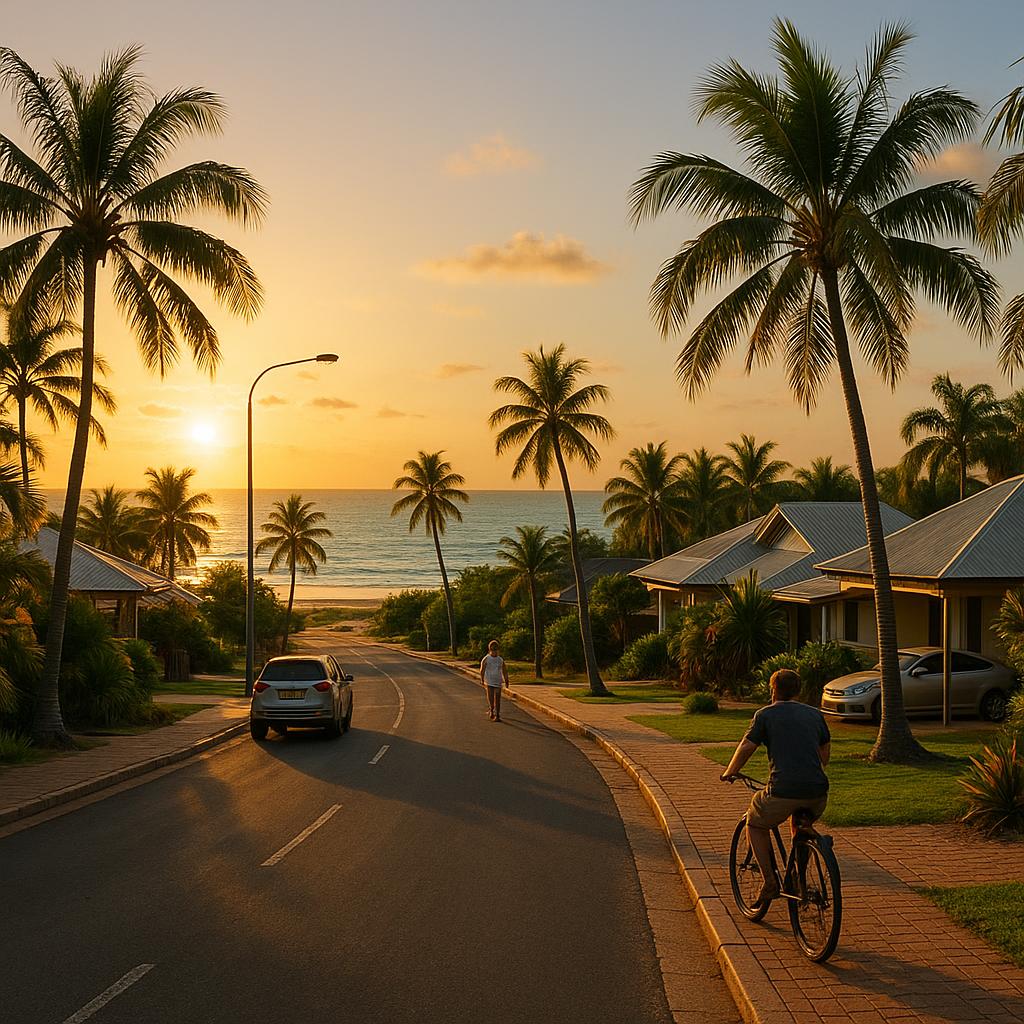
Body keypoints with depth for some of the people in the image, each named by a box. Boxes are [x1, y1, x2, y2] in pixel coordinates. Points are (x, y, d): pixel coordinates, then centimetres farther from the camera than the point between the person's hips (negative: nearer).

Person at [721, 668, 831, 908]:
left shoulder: (765, 715, 6)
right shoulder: (815, 714, 19)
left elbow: (745, 748, 4)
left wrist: (729, 773, 22)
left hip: (783, 791, -4)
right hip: (817, 792, 5)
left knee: (755, 824, 23)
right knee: (801, 825, 35)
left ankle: (769, 881, 11)